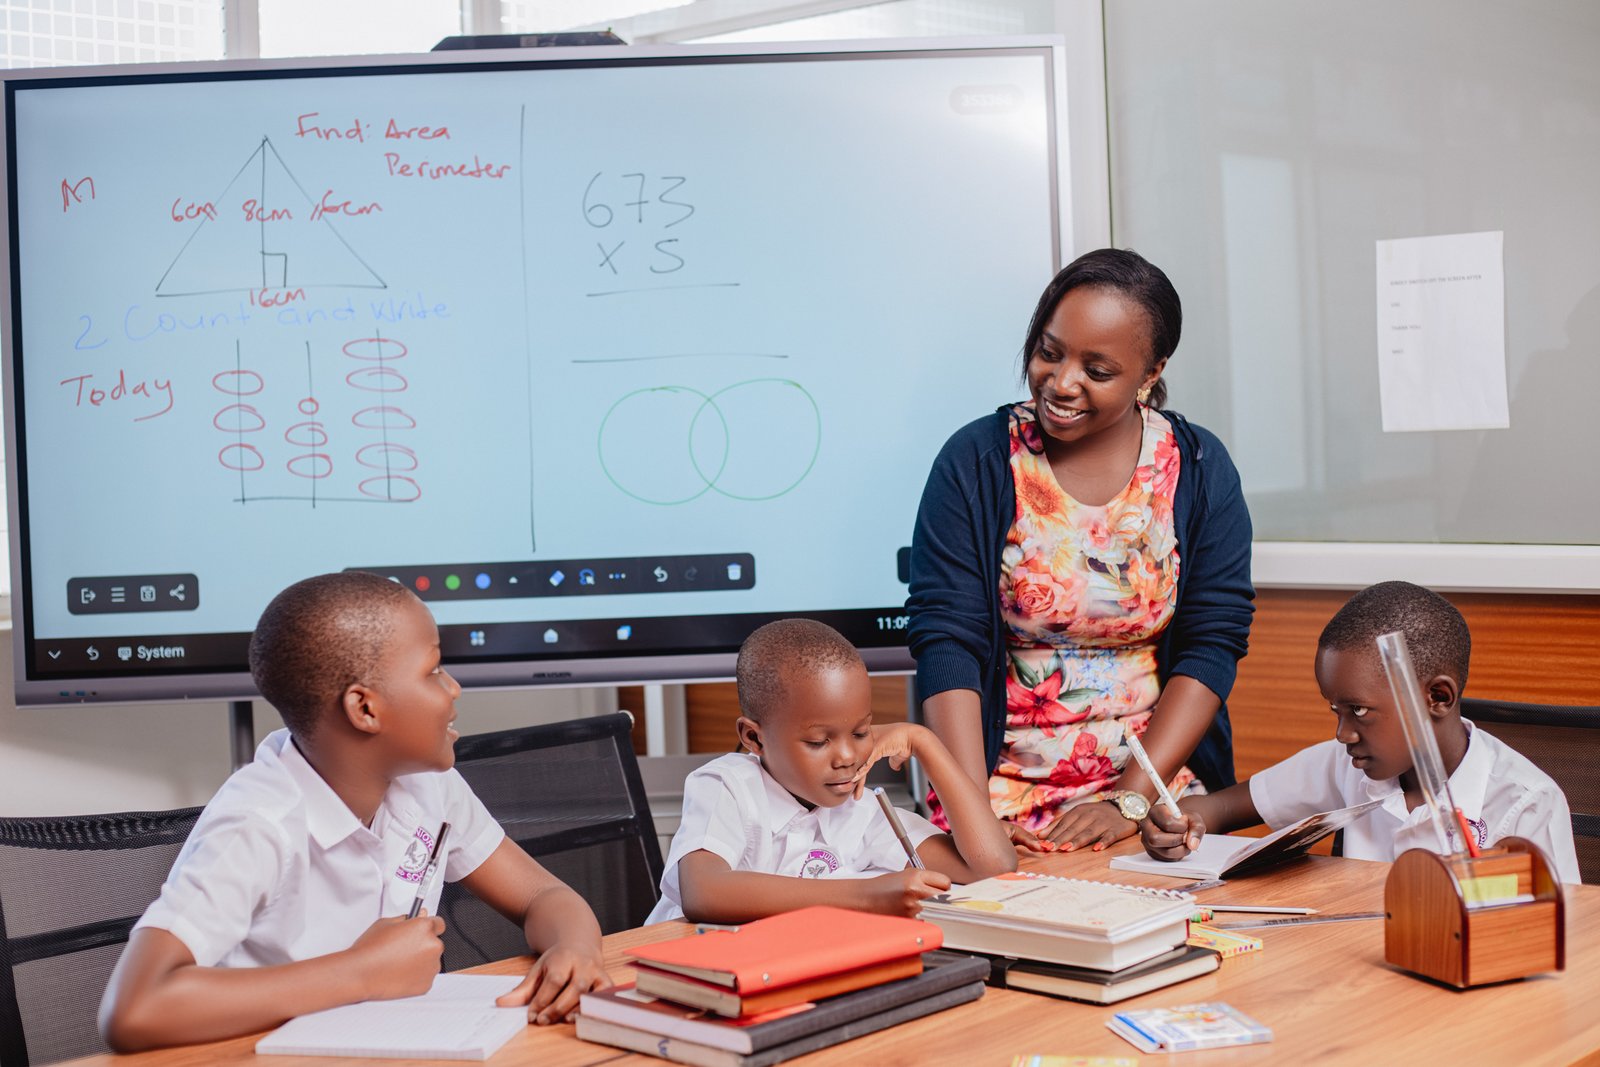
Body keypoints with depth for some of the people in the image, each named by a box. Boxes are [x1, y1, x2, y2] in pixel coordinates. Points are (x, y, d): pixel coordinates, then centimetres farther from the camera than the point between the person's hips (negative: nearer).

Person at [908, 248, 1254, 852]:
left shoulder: (1198, 469, 3)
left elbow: (1213, 644, -1)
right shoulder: (975, 461, -1)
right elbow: (947, 642, -7)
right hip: (1006, 789, 0)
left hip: (1157, 785, 1)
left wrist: (1129, 801, -11)